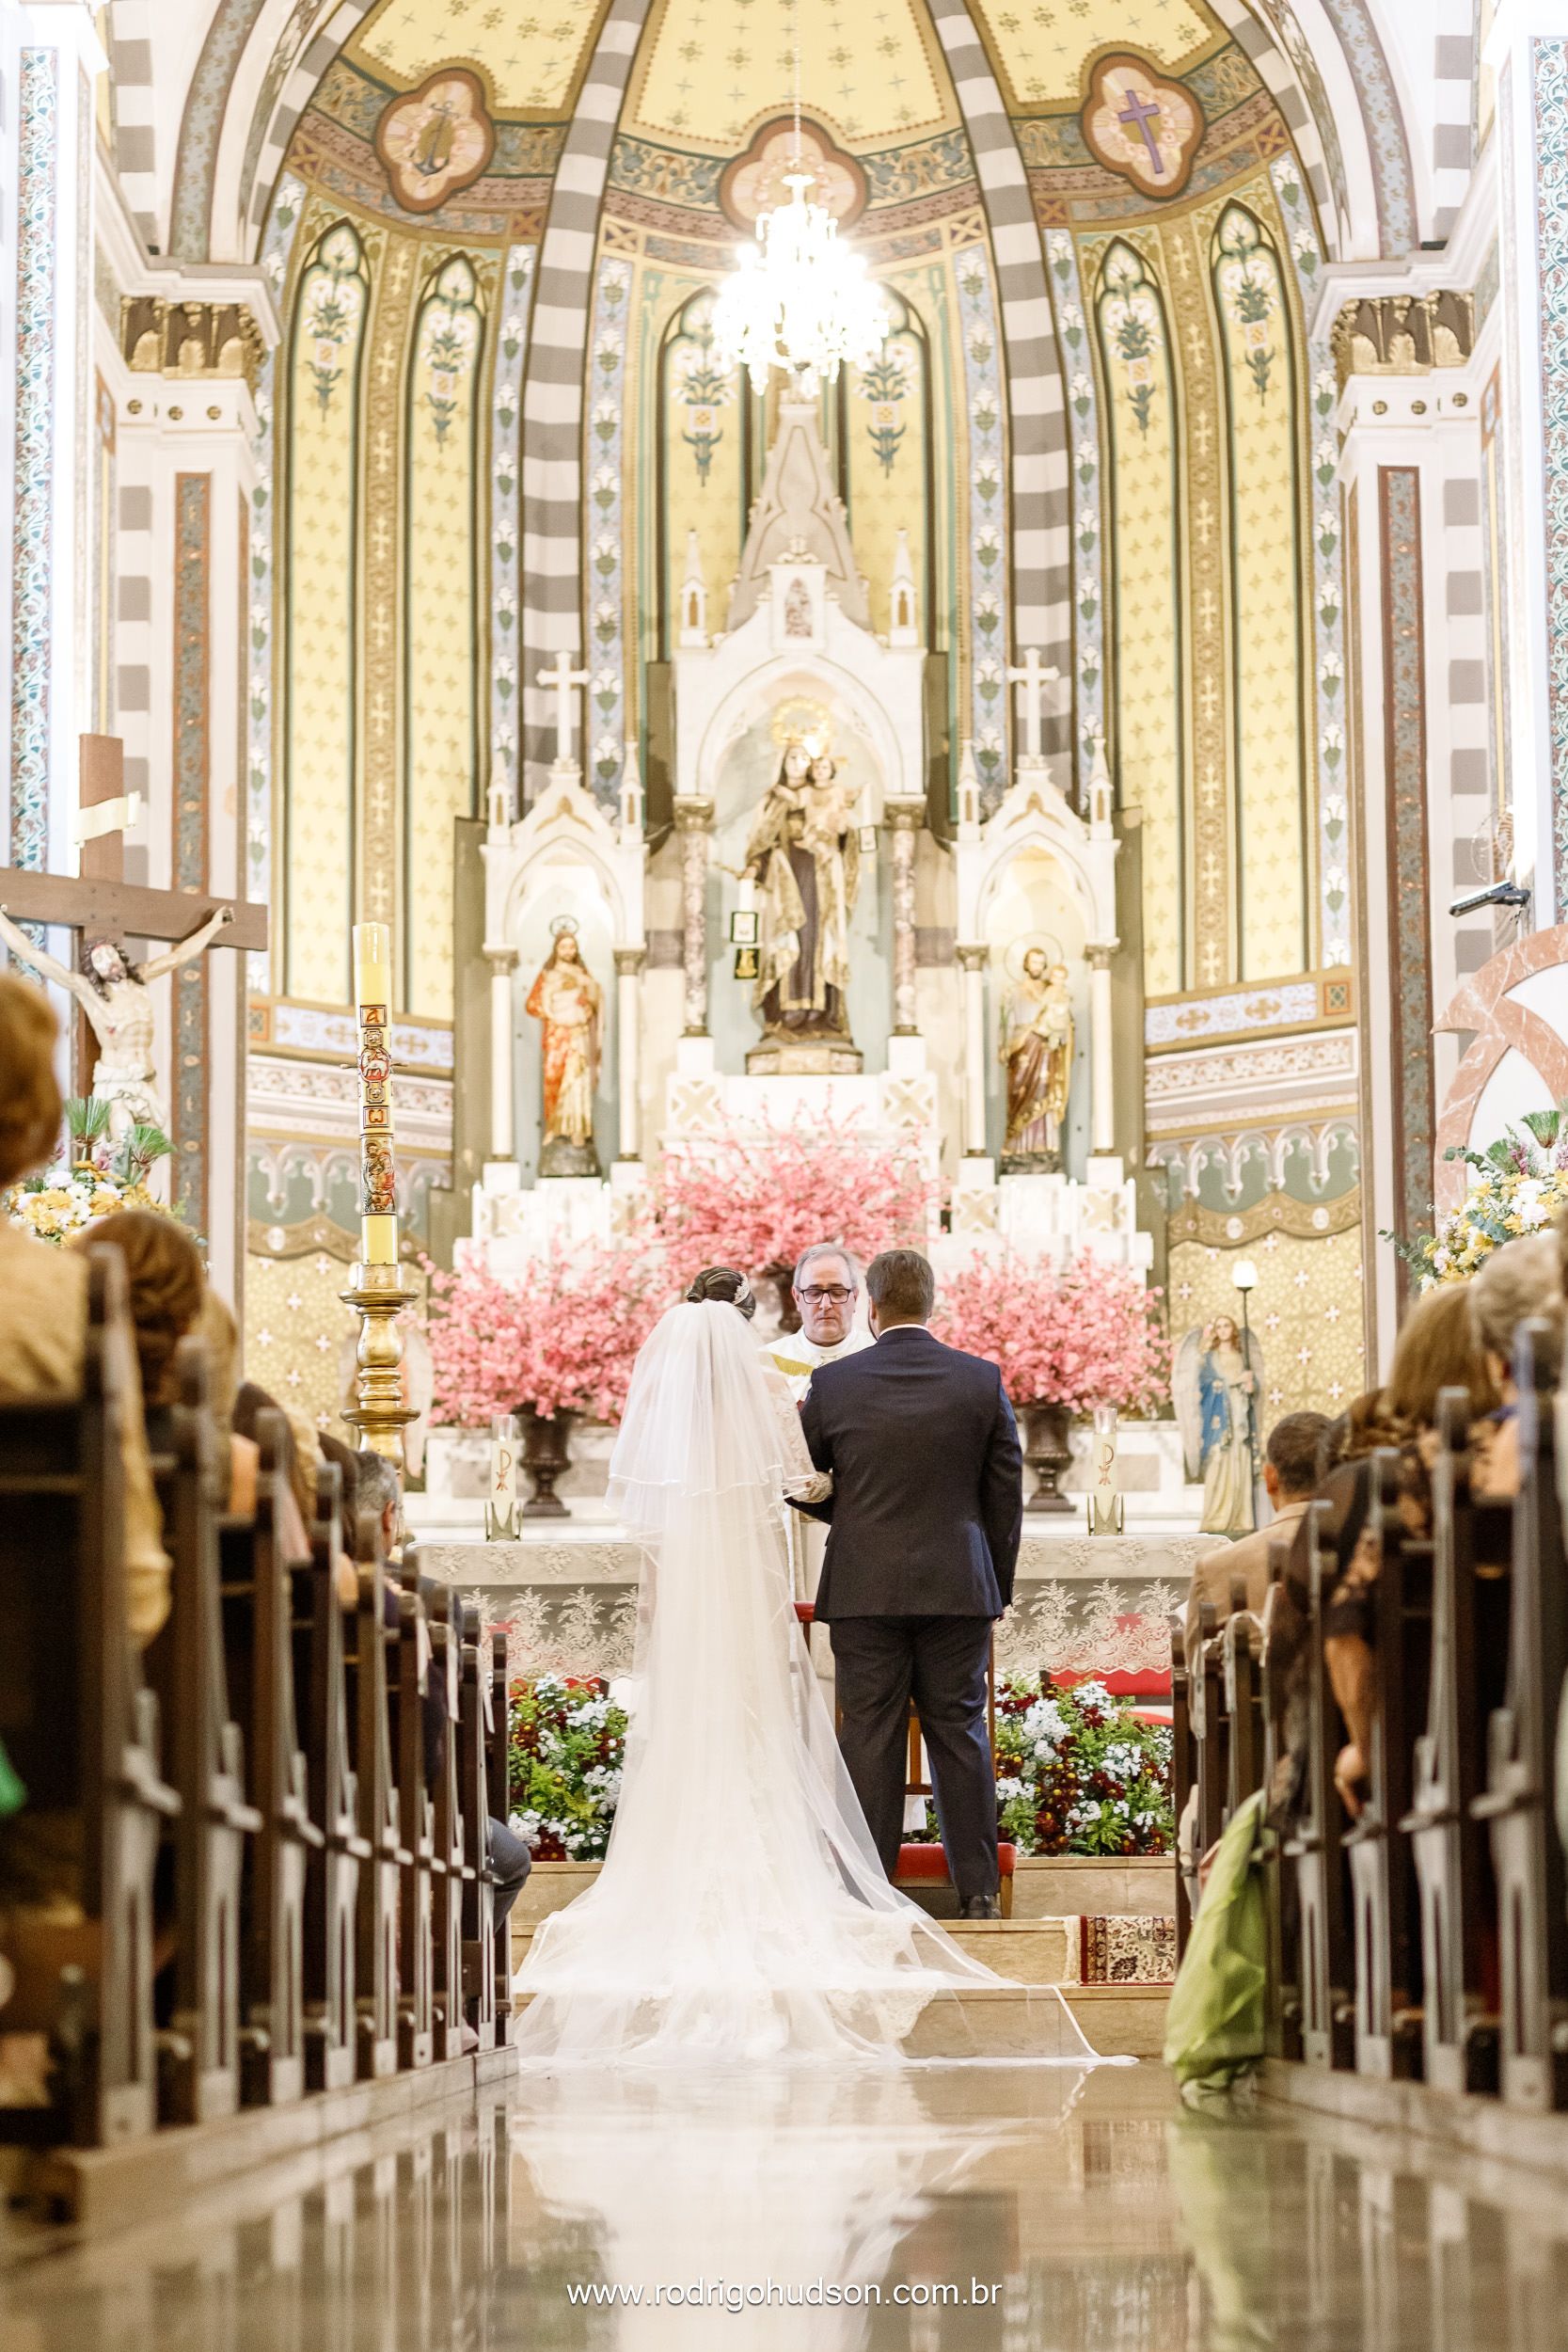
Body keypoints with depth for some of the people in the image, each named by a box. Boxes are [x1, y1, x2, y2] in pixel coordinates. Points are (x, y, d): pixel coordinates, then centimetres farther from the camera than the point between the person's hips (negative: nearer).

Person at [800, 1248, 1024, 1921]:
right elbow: (1005, 1493, 3)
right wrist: (999, 1584, 13)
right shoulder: (982, 1380, -1)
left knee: (870, 1738, 3)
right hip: (958, 1587, 1)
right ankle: (977, 1891, 7)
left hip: (864, 1588, -1)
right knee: (960, 1733, 6)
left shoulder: (831, 1385, -3)